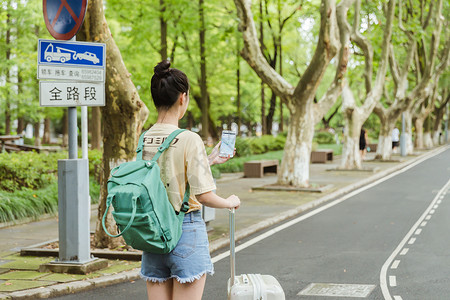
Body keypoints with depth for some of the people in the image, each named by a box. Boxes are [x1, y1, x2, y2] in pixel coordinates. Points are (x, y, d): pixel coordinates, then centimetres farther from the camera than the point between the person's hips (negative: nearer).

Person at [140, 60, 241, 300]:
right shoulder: (189, 140, -14)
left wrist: (209, 161, 22)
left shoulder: (143, 141, 3)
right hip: (186, 230, -5)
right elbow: (203, 195, -16)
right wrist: (230, 202, 4)